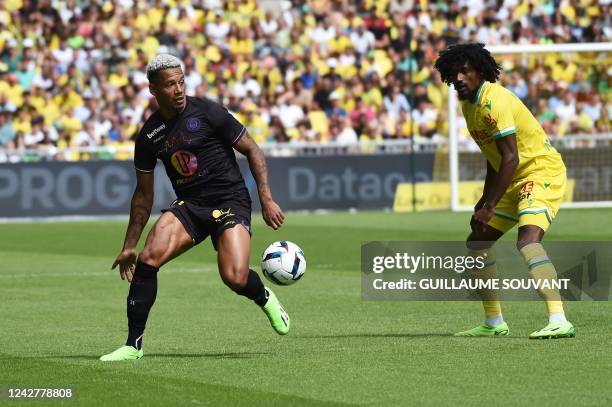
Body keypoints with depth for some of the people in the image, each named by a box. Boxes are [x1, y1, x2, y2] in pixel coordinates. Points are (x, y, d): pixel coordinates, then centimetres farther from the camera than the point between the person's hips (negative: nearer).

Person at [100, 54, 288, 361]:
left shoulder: (207, 112, -9)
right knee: (149, 257, -22)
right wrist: (129, 245, 13)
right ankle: (134, 344, -13)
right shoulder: (149, 135, 3)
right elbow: (144, 194, 14)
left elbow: (252, 151, -1)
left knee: (235, 277, -23)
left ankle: (265, 298, 16)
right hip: (188, 205, 4)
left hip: (230, 201, -4)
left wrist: (266, 199, -10)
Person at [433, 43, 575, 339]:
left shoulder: (495, 101, -22)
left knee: (528, 239, -31)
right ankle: (494, 323, 24)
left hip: (542, 170, -10)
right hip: (515, 180, 10)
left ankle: (559, 321, -40)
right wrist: (485, 200, 18)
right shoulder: (468, 103, 8)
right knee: (477, 242, 13)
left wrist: (489, 206, -28)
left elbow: (511, 157, -27)